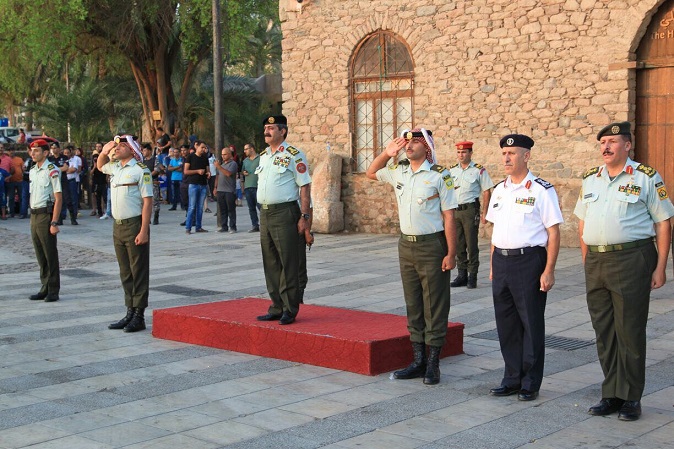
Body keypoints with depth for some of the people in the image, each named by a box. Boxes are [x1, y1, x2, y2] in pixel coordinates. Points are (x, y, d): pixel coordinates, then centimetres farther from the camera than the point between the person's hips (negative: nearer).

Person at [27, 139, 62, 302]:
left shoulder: (52, 171, -12)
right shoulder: (32, 171, 12)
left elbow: (58, 199, -15)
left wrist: (54, 223, -18)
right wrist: (32, 218, 13)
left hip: (46, 215, -8)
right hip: (34, 216, 8)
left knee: (50, 255, 0)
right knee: (40, 255, 13)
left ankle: (53, 291, 8)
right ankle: (45, 288, 22)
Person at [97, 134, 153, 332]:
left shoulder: (140, 170, -10)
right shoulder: (115, 168, 13)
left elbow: (147, 202, -14)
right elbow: (100, 166, 36)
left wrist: (144, 231, -20)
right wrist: (104, 151, 13)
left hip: (134, 226, -8)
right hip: (118, 226, 8)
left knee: (139, 272, -1)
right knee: (125, 273, 11)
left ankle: (139, 316, 2)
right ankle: (130, 312, 18)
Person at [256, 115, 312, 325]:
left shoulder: (293, 155, -7)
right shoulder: (263, 156, 16)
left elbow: (305, 187, -9)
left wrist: (304, 217, -15)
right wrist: (263, 212, 16)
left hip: (284, 213, -8)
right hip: (265, 213, 8)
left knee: (288, 264, -3)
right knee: (270, 264, 11)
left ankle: (290, 310, 3)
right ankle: (276, 308, 19)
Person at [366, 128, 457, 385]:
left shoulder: (440, 176, -10)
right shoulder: (398, 172, 8)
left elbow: (449, 217, -11)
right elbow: (371, 173, 27)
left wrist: (451, 254, -14)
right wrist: (387, 153, 10)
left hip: (432, 245, -6)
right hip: (406, 245, 6)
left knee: (434, 306, 0)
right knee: (413, 305, 11)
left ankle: (433, 364, 7)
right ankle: (418, 361, 18)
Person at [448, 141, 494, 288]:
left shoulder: (479, 170, -3)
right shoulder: (451, 171, 11)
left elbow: (487, 192, -3)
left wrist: (484, 213, -8)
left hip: (470, 210, -5)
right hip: (454, 210, 5)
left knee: (471, 245, -3)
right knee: (458, 245, 8)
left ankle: (472, 277, 4)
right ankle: (462, 275, 16)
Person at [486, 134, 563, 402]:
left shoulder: (541, 191, -8)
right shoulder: (499, 190, 12)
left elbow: (553, 233, -9)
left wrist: (549, 271, -14)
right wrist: (493, 266, 15)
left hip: (529, 260, -6)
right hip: (501, 261, 6)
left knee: (531, 324, 3)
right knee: (506, 323, 11)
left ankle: (530, 384, 14)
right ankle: (512, 379, 24)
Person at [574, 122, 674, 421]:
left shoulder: (646, 178, -2)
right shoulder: (590, 180, 13)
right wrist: (588, 263, 10)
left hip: (632, 259, -5)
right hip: (596, 262, 5)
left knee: (630, 332, 0)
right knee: (603, 332, 10)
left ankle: (631, 398, 10)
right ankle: (611, 394, 20)